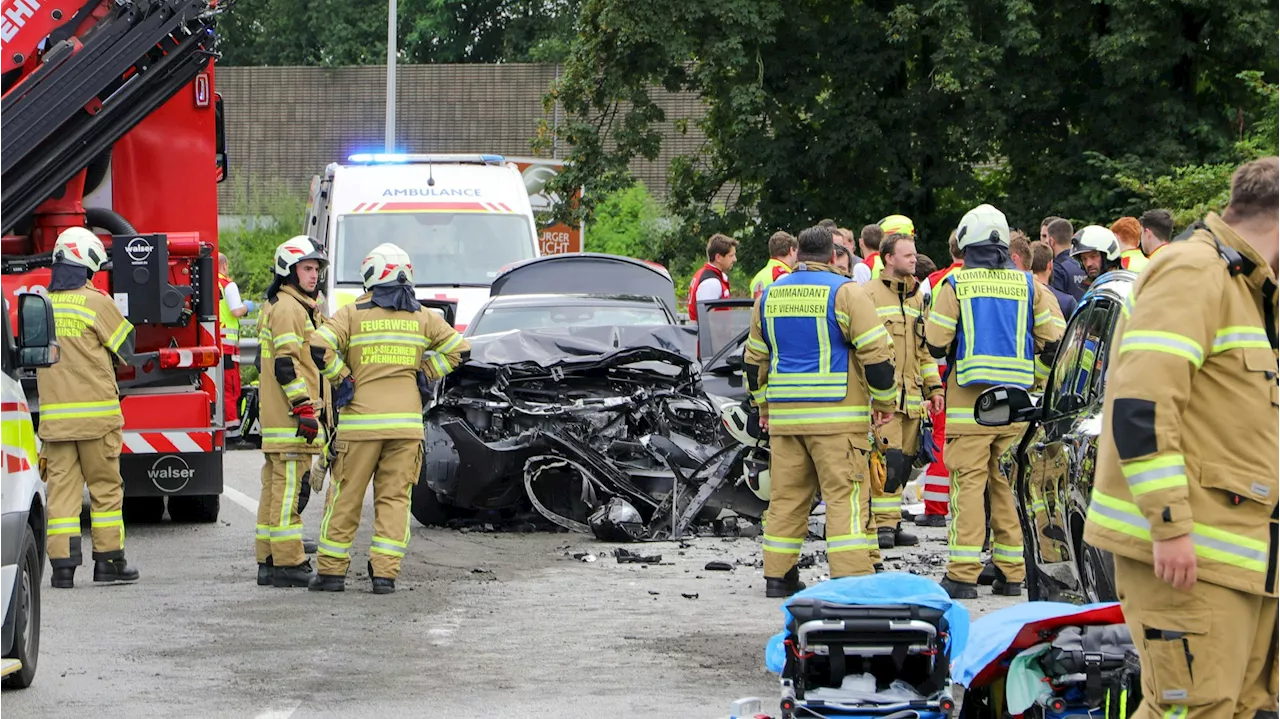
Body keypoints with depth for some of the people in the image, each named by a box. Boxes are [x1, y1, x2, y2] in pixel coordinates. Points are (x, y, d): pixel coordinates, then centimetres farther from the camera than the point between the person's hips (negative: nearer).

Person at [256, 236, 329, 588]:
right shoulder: (288, 309, -12)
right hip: (290, 416, -11)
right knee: (288, 487, -10)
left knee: (276, 486, 12)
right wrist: (305, 409, -21)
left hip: (276, 414, 11)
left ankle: (269, 561, 16)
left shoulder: (302, 307, 22)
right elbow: (286, 364, -19)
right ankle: (288, 563, -10)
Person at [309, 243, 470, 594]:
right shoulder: (422, 317, 8)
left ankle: (331, 570, 10)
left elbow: (319, 347, -13)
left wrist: (342, 379, -1)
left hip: (361, 419, -2)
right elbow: (457, 349, 11)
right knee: (395, 498, 5)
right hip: (407, 421, 2)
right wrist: (424, 373, 13)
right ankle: (385, 574, -1)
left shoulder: (353, 313, -1)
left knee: (346, 497, 6)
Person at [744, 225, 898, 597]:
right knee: (845, 495, -6)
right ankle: (851, 577, -13)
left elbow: (754, 357, 20)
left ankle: (778, 576, 13)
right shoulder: (844, 292, -7)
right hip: (837, 416, -5)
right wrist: (884, 402, 2)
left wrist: (763, 405, 31)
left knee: (786, 495, 11)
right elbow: (876, 351, -9)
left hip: (784, 414, 5)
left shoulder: (770, 295, 12)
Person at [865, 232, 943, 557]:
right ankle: (883, 525, -10)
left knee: (903, 463, 8)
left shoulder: (917, 297, 20)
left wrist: (933, 386, 21)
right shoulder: (869, 294, -4)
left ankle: (892, 523, 14)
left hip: (911, 396, 7)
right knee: (888, 459, -14)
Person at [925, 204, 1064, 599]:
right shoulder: (1028, 285, 6)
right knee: (1009, 485, 10)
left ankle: (963, 573, -8)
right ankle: (1011, 573, 11)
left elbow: (935, 343, -5)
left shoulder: (955, 285, -2)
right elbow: (1054, 340, 3)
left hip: (969, 399, -3)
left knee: (969, 482, -3)